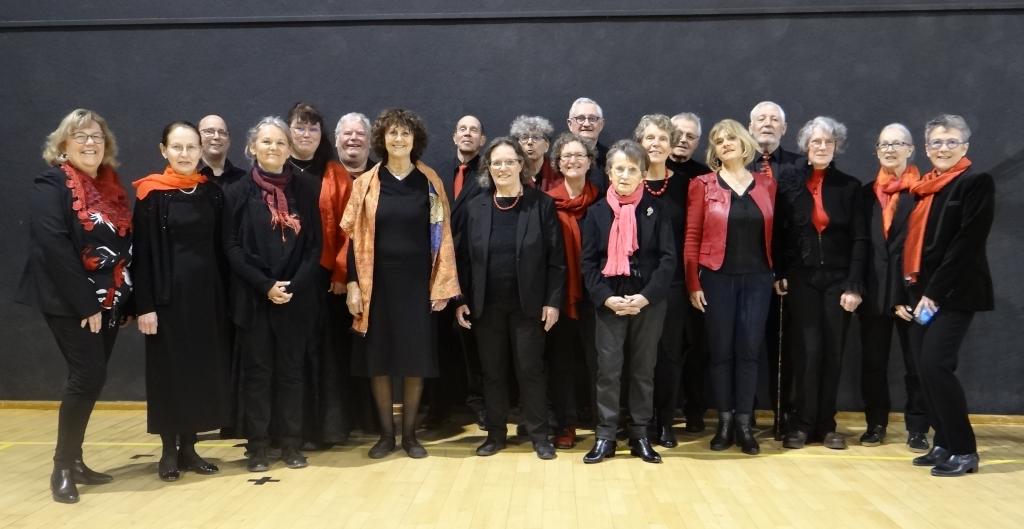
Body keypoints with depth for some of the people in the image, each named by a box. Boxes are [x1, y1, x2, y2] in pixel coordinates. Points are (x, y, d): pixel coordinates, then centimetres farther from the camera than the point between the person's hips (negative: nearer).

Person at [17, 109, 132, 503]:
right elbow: (54, 249, -18)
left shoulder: (111, 187, 12)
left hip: (108, 301, 7)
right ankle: (62, 467, 4)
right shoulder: (51, 187, -9)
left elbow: (126, 244, 13)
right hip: (69, 304, -7)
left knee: (89, 378, 10)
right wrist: (85, 303, -20)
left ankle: (74, 461, 21)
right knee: (88, 376, -10)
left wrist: (124, 299, 6)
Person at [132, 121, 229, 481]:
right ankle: (169, 451, 15)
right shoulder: (152, 194, -3)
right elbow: (142, 253, -6)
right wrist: (145, 305, -12)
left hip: (207, 292, 4)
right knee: (169, 369, 3)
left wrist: (224, 297, 5)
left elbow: (220, 249, 9)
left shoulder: (212, 193, 8)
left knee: (204, 368, 7)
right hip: (169, 293, -4)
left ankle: (189, 447, 19)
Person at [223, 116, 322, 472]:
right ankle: (258, 445, 13)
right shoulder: (238, 192, 3)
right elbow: (232, 247, -1)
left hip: (297, 296, 1)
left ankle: (290, 442, 17)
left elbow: (315, 243, 2)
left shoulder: (306, 188, 5)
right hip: (253, 297, -1)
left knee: (291, 370, 7)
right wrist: (265, 286, -12)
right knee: (257, 371, 5)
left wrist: (295, 285, -10)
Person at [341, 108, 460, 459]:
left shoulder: (430, 181, 3)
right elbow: (354, 237, 2)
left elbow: (442, 235, 2)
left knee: (415, 356, 4)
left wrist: (442, 284, -4)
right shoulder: (365, 183, 3)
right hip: (377, 281, 1)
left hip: (417, 281, 0)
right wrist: (353, 283, -6)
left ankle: (409, 433, 17)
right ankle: (386, 433, 17)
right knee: (378, 358, 4)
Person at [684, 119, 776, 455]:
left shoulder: (766, 184, 8)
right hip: (717, 278, -2)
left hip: (757, 279, 2)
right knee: (720, 351, 4)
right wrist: (693, 283, -8)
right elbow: (692, 237, -2)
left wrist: (778, 273, 1)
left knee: (749, 351, 5)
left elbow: (772, 233, 9)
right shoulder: (703, 185, 0)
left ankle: (744, 424, 14)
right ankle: (725, 422, 15)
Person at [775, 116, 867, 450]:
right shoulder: (789, 182, 3)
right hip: (801, 278, -1)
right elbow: (779, 232, 1)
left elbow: (859, 240, 1)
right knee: (807, 351, -5)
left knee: (833, 352, 4)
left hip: (838, 279, 1)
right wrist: (779, 275, -7)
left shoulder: (849, 186, 5)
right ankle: (803, 424, 4)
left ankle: (826, 425, 14)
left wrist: (854, 286, -7)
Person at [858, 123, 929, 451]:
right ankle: (875, 424, 20)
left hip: (911, 288, -4)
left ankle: (917, 428, 15)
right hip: (874, 289, 4)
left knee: (916, 361, 4)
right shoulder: (867, 193, 11)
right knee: (873, 362, 9)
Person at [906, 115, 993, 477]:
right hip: (921, 293, 7)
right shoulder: (923, 188, 16)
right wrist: (906, 292, 7)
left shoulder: (977, 183, -5)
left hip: (954, 293, -7)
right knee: (925, 368, 6)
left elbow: (967, 243, -13)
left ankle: (964, 450, -2)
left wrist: (935, 293, -16)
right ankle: (943, 443, 18)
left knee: (936, 364, -14)